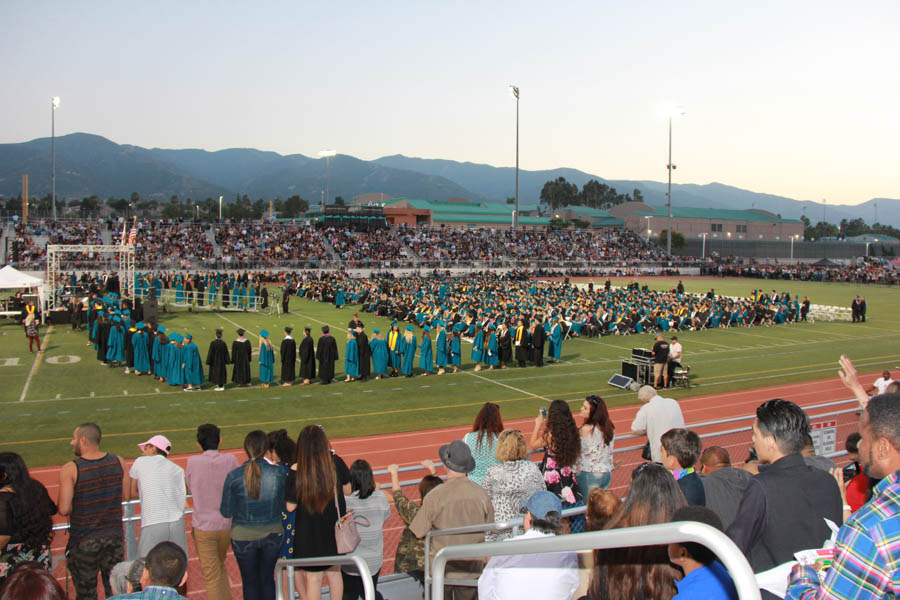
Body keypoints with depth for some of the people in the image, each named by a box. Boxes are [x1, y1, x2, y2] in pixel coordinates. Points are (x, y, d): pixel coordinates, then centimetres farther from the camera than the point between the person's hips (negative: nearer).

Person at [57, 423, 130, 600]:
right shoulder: (118, 462, -4)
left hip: (84, 542, -3)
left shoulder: (70, 469, -15)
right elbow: (127, 496, 3)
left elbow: (63, 509, -18)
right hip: (114, 537, 4)